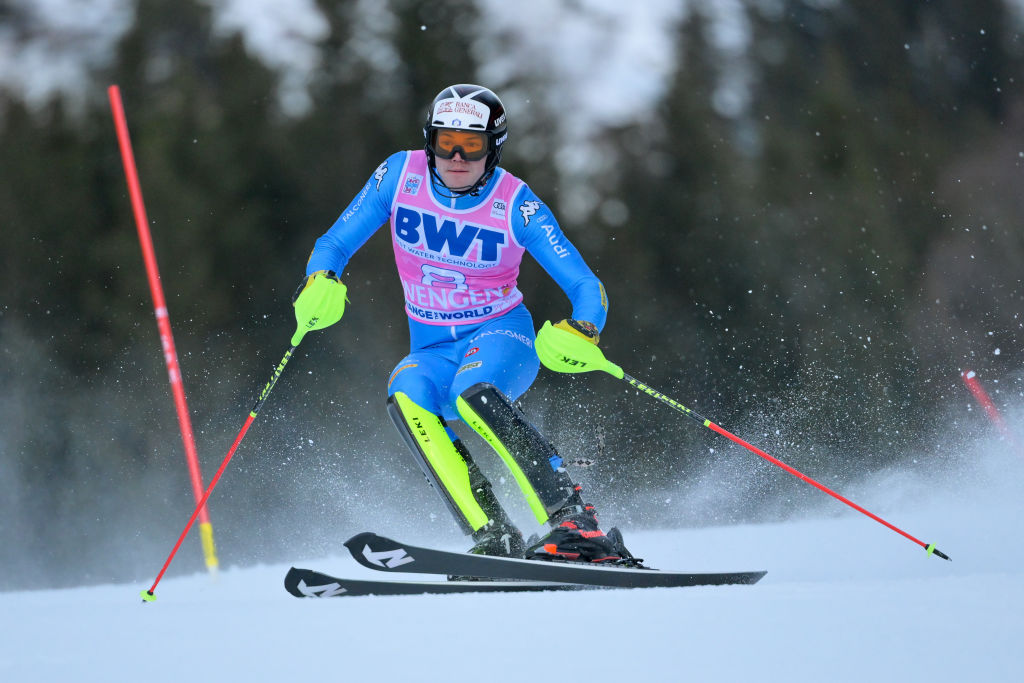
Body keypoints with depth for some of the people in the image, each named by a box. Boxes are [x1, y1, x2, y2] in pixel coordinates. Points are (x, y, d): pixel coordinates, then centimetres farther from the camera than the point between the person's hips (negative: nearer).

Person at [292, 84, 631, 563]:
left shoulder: (516, 204, -12)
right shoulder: (401, 174, -6)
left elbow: (587, 289, -13)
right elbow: (334, 244, 1)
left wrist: (578, 334, -35)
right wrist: (320, 283, -22)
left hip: (501, 335, -3)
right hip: (432, 350, 3)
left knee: (472, 392, -36)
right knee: (407, 396, -31)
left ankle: (576, 526, -38)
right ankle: (494, 539, -36)